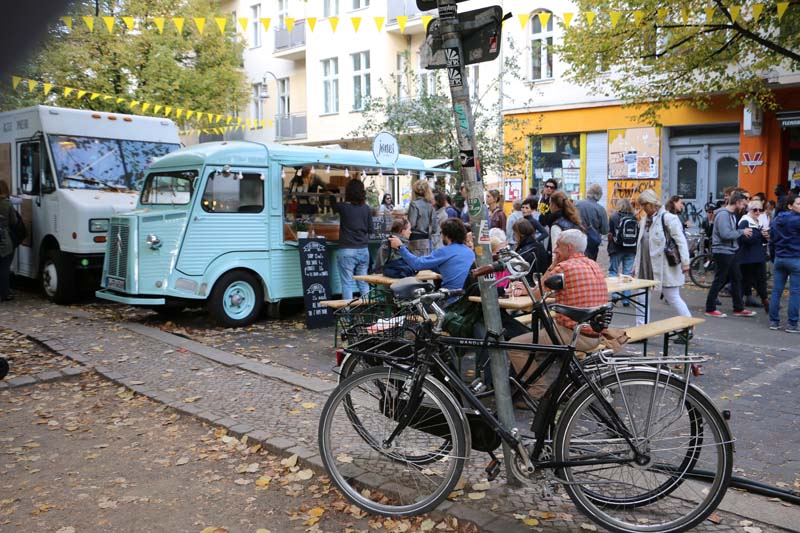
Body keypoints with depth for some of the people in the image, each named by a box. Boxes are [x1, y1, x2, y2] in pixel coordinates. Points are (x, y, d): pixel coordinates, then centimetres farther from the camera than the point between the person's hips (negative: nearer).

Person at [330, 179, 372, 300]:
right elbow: (370, 229, 7)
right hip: (363, 250, 4)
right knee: (364, 283, 12)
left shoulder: (343, 207, -8)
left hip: (347, 251, -4)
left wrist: (332, 195, 35)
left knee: (347, 284, 0)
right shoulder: (366, 209, 1)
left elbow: (333, 205, 15)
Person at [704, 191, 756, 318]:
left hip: (730, 252, 10)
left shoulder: (732, 214, 14)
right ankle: (710, 309, 7)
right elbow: (725, 234, -25)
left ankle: (739, 308, 20)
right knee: (719, 281, -2)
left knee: (737, 279, 12)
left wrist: (742, 232, 3)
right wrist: (742, 232, -14)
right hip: (723, 252, -10)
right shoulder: (723, 214, -17)